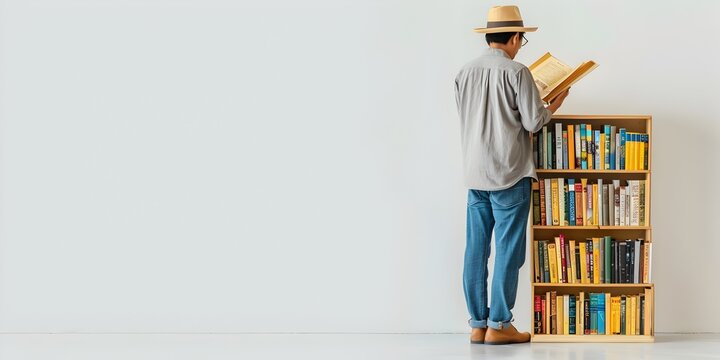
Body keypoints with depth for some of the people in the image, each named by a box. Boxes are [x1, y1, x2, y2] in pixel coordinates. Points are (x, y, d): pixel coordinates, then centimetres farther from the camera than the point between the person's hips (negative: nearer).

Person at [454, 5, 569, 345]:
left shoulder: (465, 73, 6)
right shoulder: (516, 72, -10)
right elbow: (533, 122, -10)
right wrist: (555, 104, 8)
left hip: (475, 175, 5)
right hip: (509, 175, -5)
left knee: (476, 249, 7)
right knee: (508, 250, 1)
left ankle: (478, 324, 10)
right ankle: (499, 325, 2)